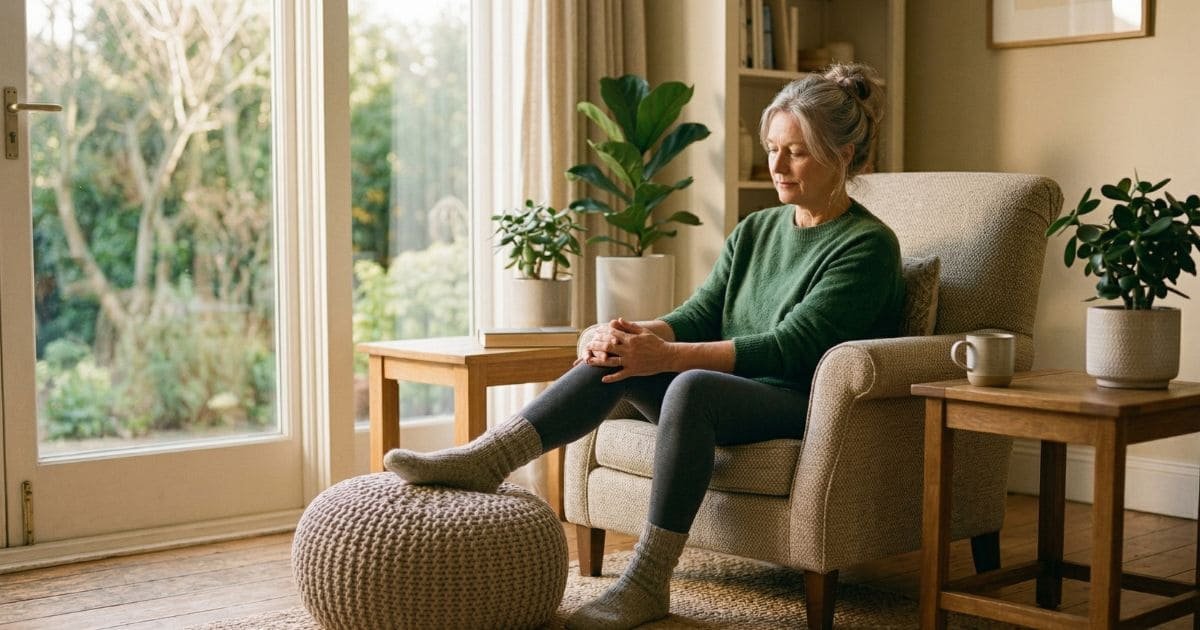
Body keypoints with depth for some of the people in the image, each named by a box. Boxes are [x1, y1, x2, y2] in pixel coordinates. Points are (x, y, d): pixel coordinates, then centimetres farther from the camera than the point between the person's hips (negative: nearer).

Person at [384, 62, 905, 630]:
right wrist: (638, 335, -17)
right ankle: (485, 459, -25)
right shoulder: (755, 230, 16)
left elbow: (789, 347, -18)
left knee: (692, 386, -35)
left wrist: (667, 357, -26)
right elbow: (698, 315, 7)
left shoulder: (868, 245, -7)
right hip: (735, 387, 7)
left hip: (809, 408, -6)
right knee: (616, 355, -18)